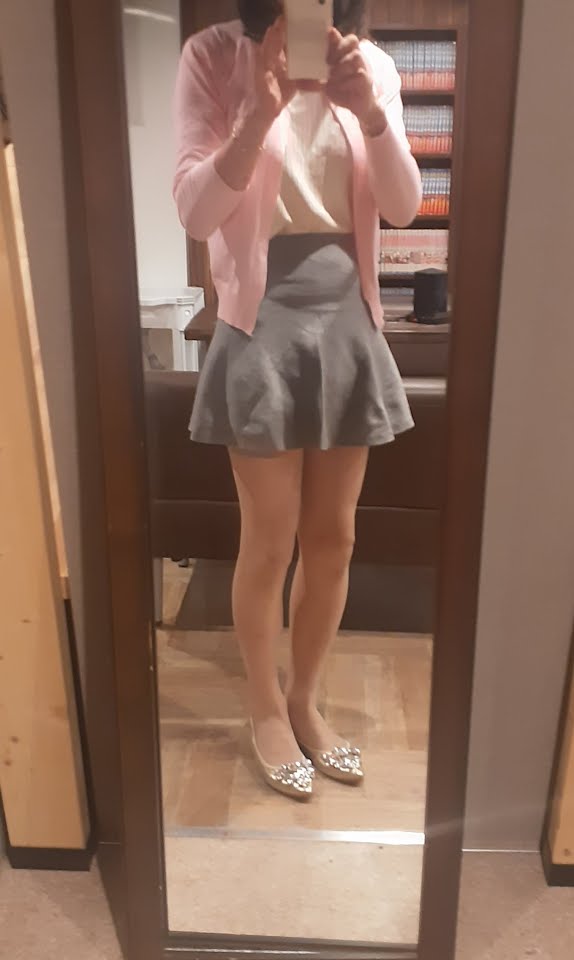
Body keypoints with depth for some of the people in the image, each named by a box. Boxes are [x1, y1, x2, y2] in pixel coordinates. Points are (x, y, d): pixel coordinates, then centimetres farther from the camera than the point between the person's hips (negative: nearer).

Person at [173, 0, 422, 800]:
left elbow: (403, 207, 0)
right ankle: (266, 707, 27)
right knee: (270, 541, 4)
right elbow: (195, 211, -10)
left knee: (334, 536, 10)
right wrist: (262, 111, -22)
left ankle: (305, 699, 31)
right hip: (263, 320, -3)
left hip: (348, 317, 4)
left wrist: (371, 110, -16)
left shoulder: (373, 68, 8)